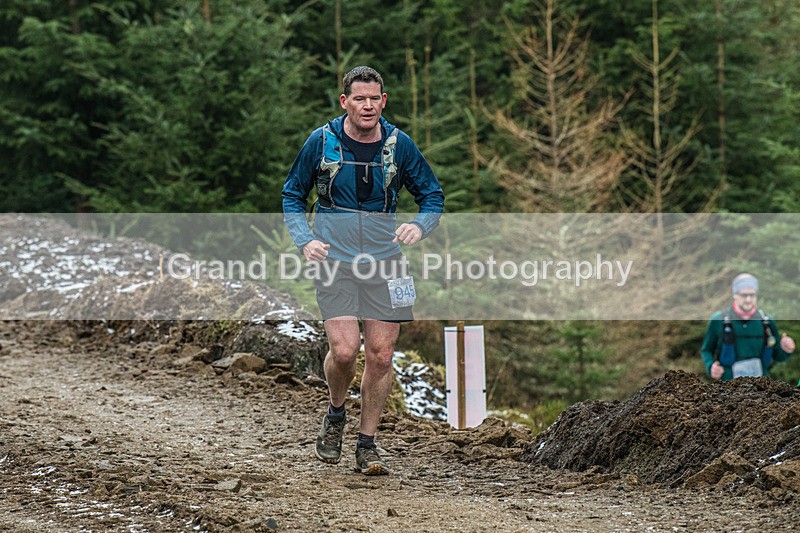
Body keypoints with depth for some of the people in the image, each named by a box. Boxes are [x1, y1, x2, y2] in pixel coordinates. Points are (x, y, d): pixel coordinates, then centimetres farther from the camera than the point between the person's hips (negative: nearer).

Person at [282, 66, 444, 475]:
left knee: (380, 356, -1)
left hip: (384, 261, 2)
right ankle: (336, 415, 16)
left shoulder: (399, 145, -1)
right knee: (343, 350, -15)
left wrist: (419, 226, -13)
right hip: (334, 260, -2)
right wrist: (305, 240, -9)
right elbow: (292, 195, 7)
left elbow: (432, 195, 9)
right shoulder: (321, 142, -3)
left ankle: (367, 445, 13)